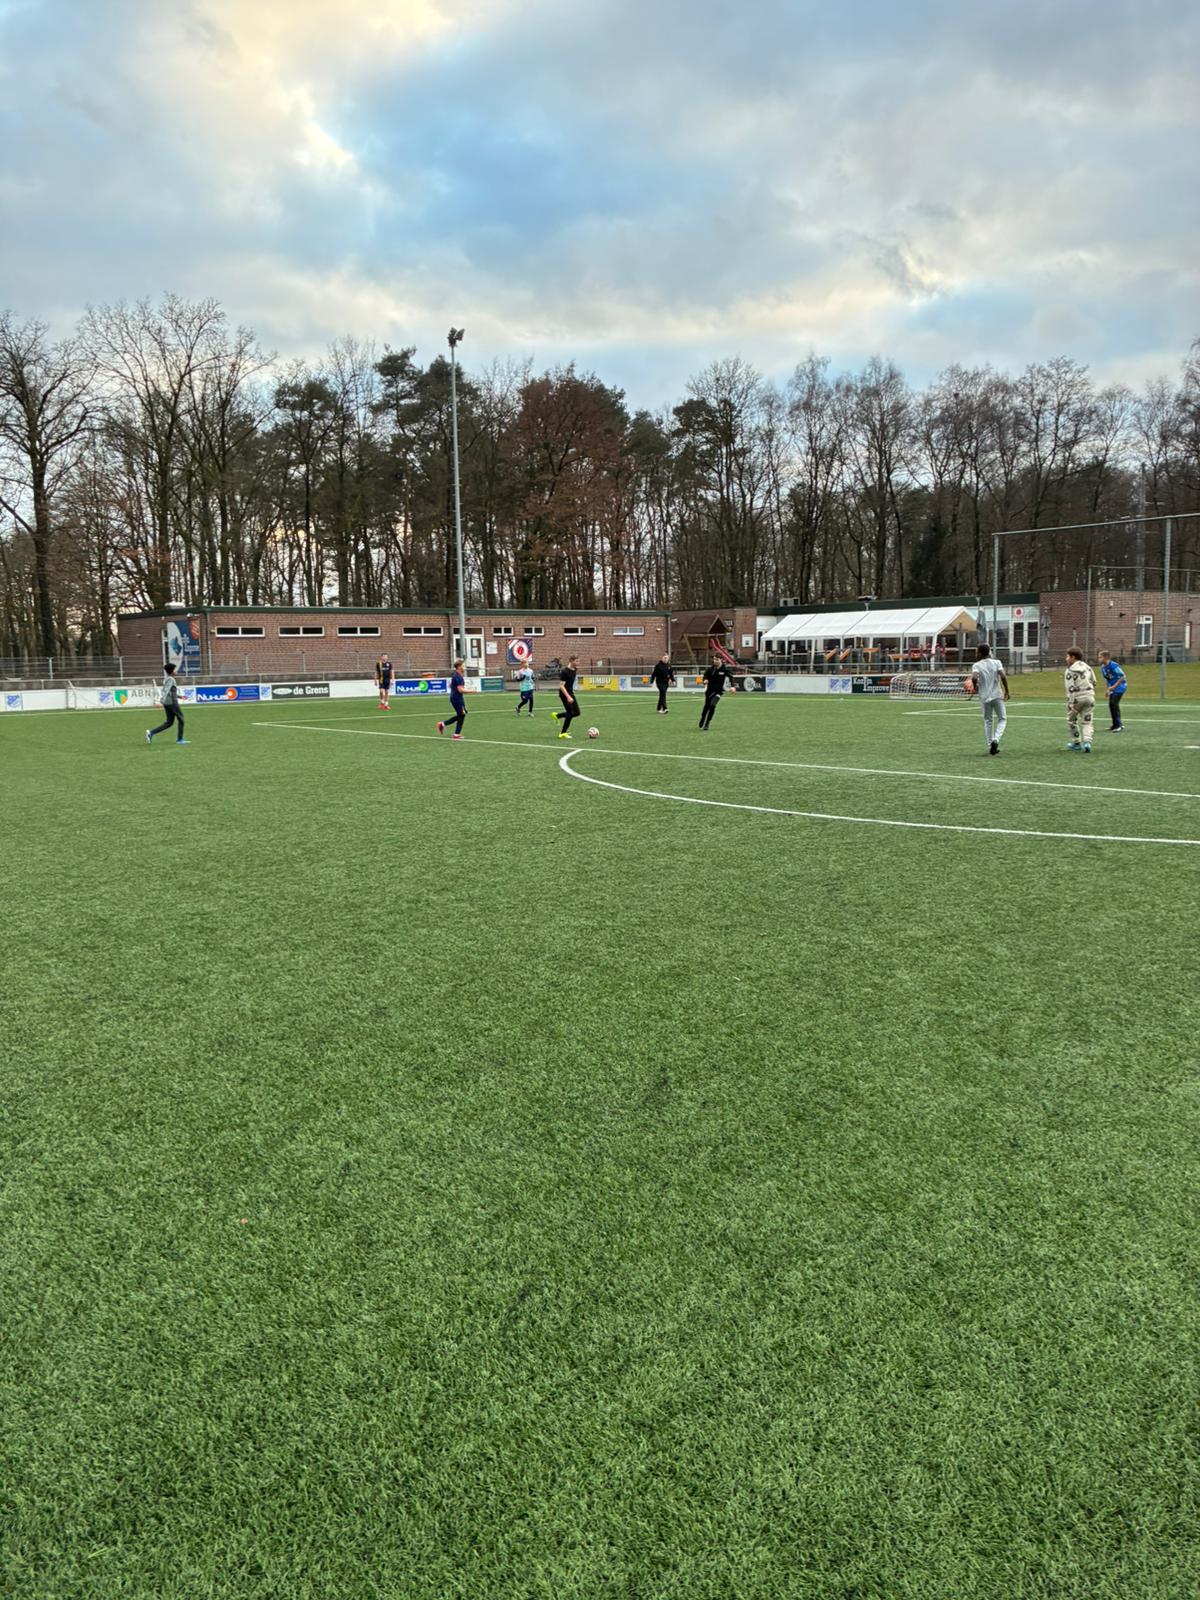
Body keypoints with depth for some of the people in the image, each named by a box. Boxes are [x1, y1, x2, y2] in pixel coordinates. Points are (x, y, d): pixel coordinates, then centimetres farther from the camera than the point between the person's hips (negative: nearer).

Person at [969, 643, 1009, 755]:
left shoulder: (977, 665, -3)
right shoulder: (996, 663, 1)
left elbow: (974, 678, -21)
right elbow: (1003, 676, -12)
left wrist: (975, 687, -1)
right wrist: (1006, 691, -2)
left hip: (984, 697, 0)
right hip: (997, 695, 0)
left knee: (988, 721, 13)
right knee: (1002, 719, 12)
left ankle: (990, 746, 12)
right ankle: (996, 739, -12)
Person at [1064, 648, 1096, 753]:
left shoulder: (1070, 671, -9)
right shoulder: (1087, 667, 11)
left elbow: (1070, 688, -16)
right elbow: (1094, 682, 15)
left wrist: (1071, 704, -19)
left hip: (1077, 697, -5)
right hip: (1089, 696, 5)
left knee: (1071, 720, 16)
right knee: (1086, 722, 6)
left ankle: (1076, 743, 21)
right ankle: (1087, 742, -14)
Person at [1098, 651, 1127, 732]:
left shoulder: (1113, 666, -21)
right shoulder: (1102, 667, 5)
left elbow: (1122, 677, -20)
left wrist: (1114, 686, -23)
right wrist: (1108, 689, 13)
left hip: (1120, 686, -9)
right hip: (1112, 688, 9)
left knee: (1114, 704, -17)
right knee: (1111, 704, 6)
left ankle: (1119, 725, -12)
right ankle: (1115, 725, 16)